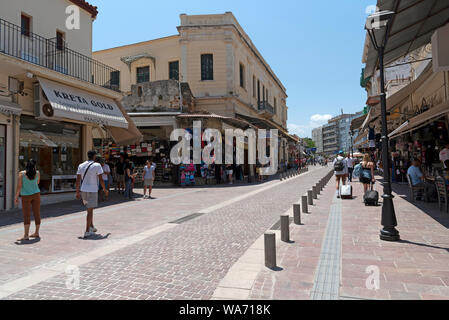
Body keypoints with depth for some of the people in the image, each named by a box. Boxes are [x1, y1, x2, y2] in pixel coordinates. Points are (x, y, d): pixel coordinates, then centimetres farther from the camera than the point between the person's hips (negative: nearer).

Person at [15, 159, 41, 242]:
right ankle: (37, 233, 19)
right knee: (37, 214, 10)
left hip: (26, 196, -3)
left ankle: (26, 235, -6)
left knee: (26, 216, -1)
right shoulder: (37, 173, -4)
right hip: (36, 194, 3)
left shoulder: (21, 173, -12)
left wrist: (16, 197, -2)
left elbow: (19, 187, -12)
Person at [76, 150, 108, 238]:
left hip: (83, 190, 6)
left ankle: (91, 227, 29)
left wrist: (77, 192, 11)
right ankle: (87, 232, 0)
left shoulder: (81, 165, 7)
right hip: (92, 191, -5)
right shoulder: (97, 165, -9)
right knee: (90, 210, 0)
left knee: (90, 209, 22)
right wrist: (105, 190, 1)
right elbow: (101, 179, -10)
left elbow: (78, 180, 6)